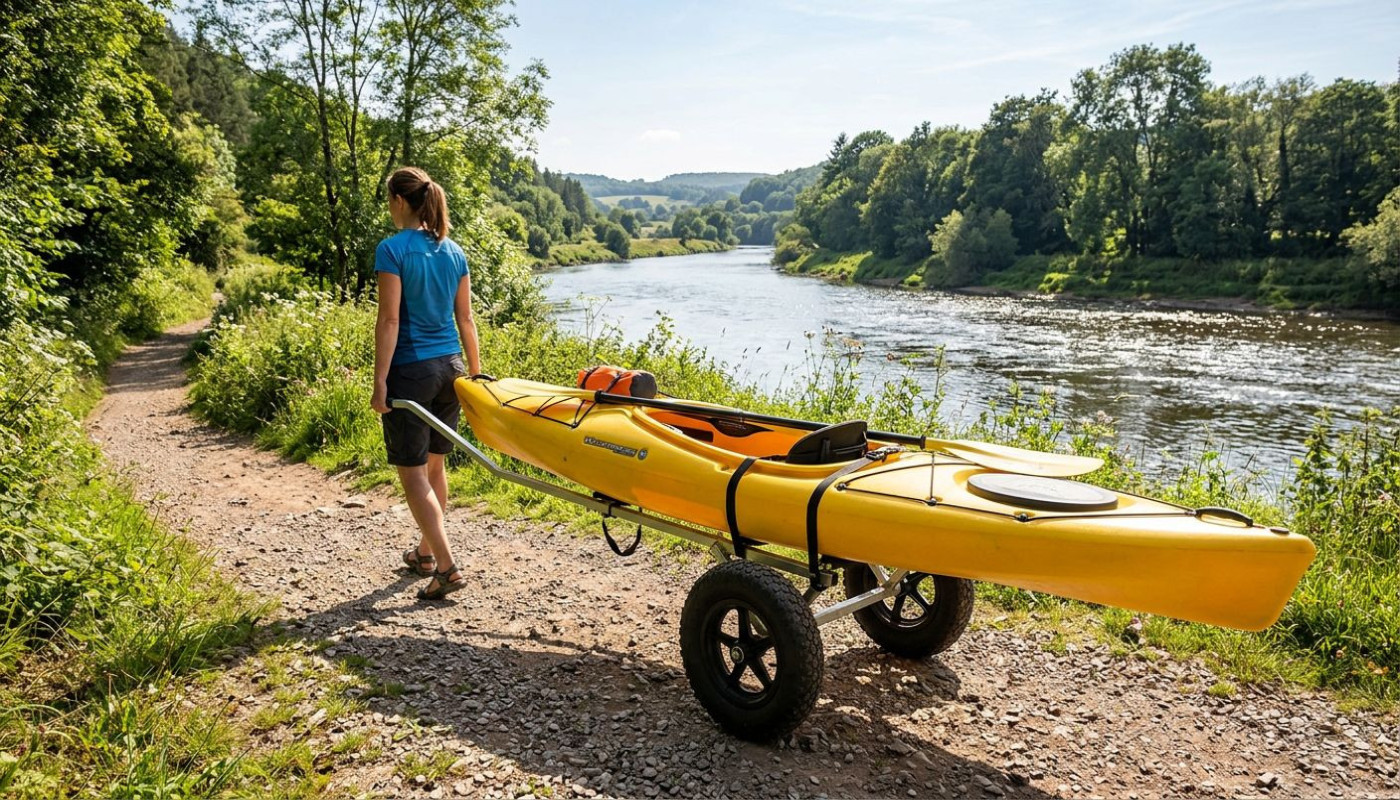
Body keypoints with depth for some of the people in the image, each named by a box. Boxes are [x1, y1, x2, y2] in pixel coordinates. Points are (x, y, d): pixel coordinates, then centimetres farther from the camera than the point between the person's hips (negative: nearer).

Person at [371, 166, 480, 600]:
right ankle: (425, 552, 33)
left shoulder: (393, 248, -11)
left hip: (411, 371, -7)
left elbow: (389, 320, -15)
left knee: (413, 474, 0)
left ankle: (447, 568, -6)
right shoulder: (454, 252, 8)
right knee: (435, 466, 18)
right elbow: (465, 319, 9)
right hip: (449, 368, 7)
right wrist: (476, 372, 16)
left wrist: (380, 381, -13)